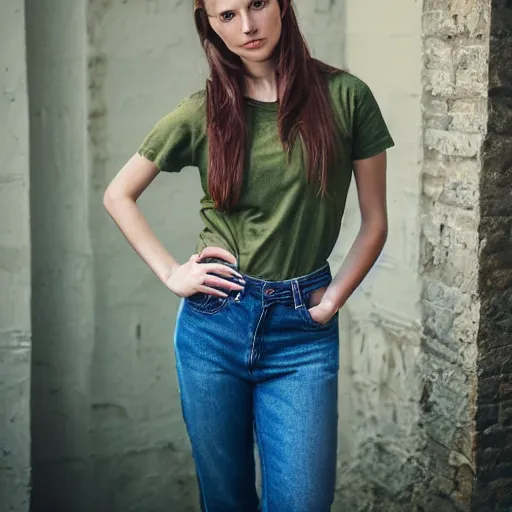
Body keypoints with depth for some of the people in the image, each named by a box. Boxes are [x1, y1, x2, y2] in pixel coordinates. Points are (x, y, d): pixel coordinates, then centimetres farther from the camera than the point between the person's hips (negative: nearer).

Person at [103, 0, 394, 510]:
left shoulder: (344, 96, -3)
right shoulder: (203, 111, 0)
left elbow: (374, 220, 3)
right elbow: (118, 195, 10)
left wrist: (332, 299, -6)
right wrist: (170, 272, 1)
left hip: (302, 331, -1)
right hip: (213, 320, 1)